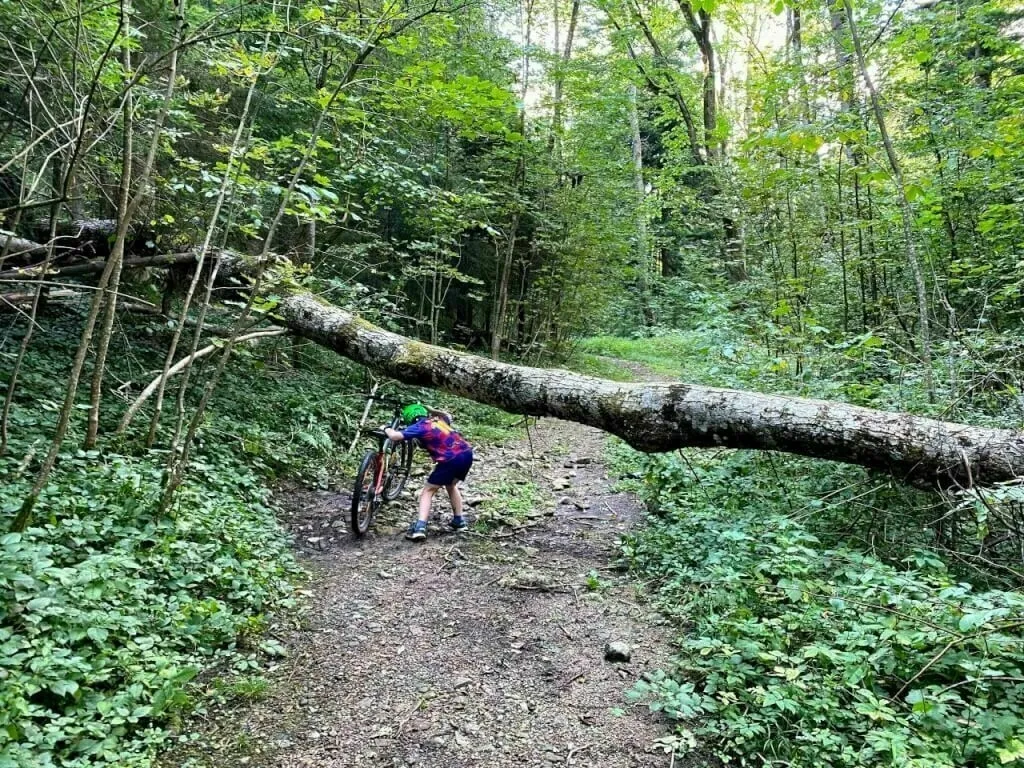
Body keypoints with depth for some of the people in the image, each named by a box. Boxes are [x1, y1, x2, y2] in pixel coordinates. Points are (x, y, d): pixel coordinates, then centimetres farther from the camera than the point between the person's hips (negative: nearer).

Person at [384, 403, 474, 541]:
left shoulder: (419, 427, 2)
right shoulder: (438, 420, 22)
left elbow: (395, 436, -7)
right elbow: (448, 416, 46)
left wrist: (387, 429, 13)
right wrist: (432, 410, 46)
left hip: (451, 460, -7)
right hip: (467, 453, 7)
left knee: (428, 491, 6)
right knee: (451, 485, 31)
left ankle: (420, 527, -6)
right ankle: (459, 520, 33)